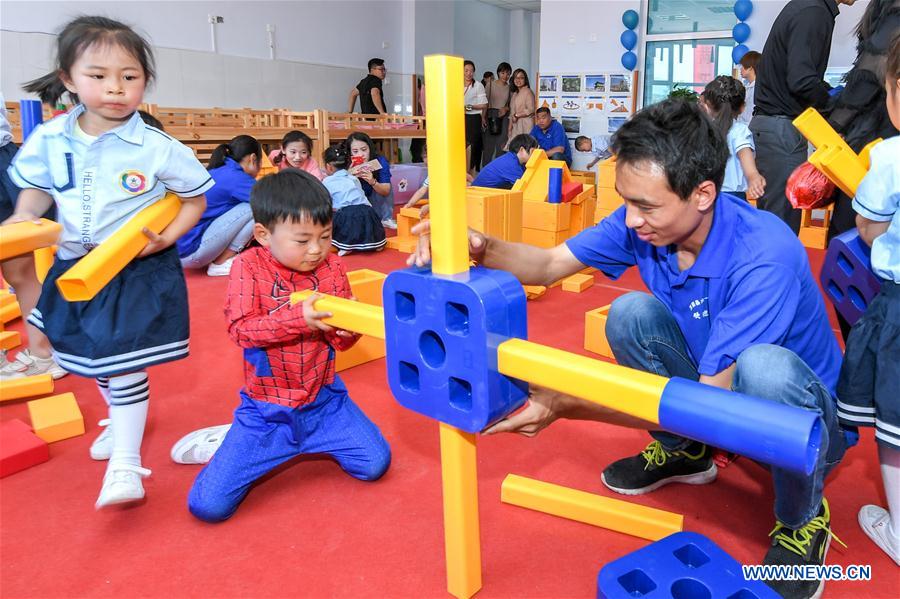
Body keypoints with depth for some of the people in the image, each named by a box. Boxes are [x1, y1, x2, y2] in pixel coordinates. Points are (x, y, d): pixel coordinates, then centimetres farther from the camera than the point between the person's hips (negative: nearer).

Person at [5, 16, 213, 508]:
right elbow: (36, 188, 12)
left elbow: (196, 200, -5)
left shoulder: (158, 149, -16)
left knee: (124, 366, -4)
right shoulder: (48, 140, -5)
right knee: (92, 359, 22)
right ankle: (120, 418, 50)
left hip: (140, 272, -5)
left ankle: (125, 463, 11)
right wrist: (23, 219, -8)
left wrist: (166, 238, -18)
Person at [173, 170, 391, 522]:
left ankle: (314, 441, 20)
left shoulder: (332, 267, -4)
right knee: (207, 505, -9)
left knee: (376, 464, -5)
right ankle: (231, 440, 22)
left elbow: (341, 342, -2)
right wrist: (299, 317, -33)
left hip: (324, 402, 3)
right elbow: (240, 329, -21)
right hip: (266, 410, -2)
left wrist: (347, 328, -26)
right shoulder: (249, 267, -10)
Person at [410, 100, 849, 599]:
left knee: (764, 367, -38)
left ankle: (802, 520, -6)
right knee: (631, 313, -17)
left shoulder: (764, 255, -34)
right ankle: (683, 451, 9)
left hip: (803, 418, -5)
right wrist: (480, 248, -33)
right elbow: (549, 264, -11)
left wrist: (564, 405, -39)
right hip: (713, 386, 5)